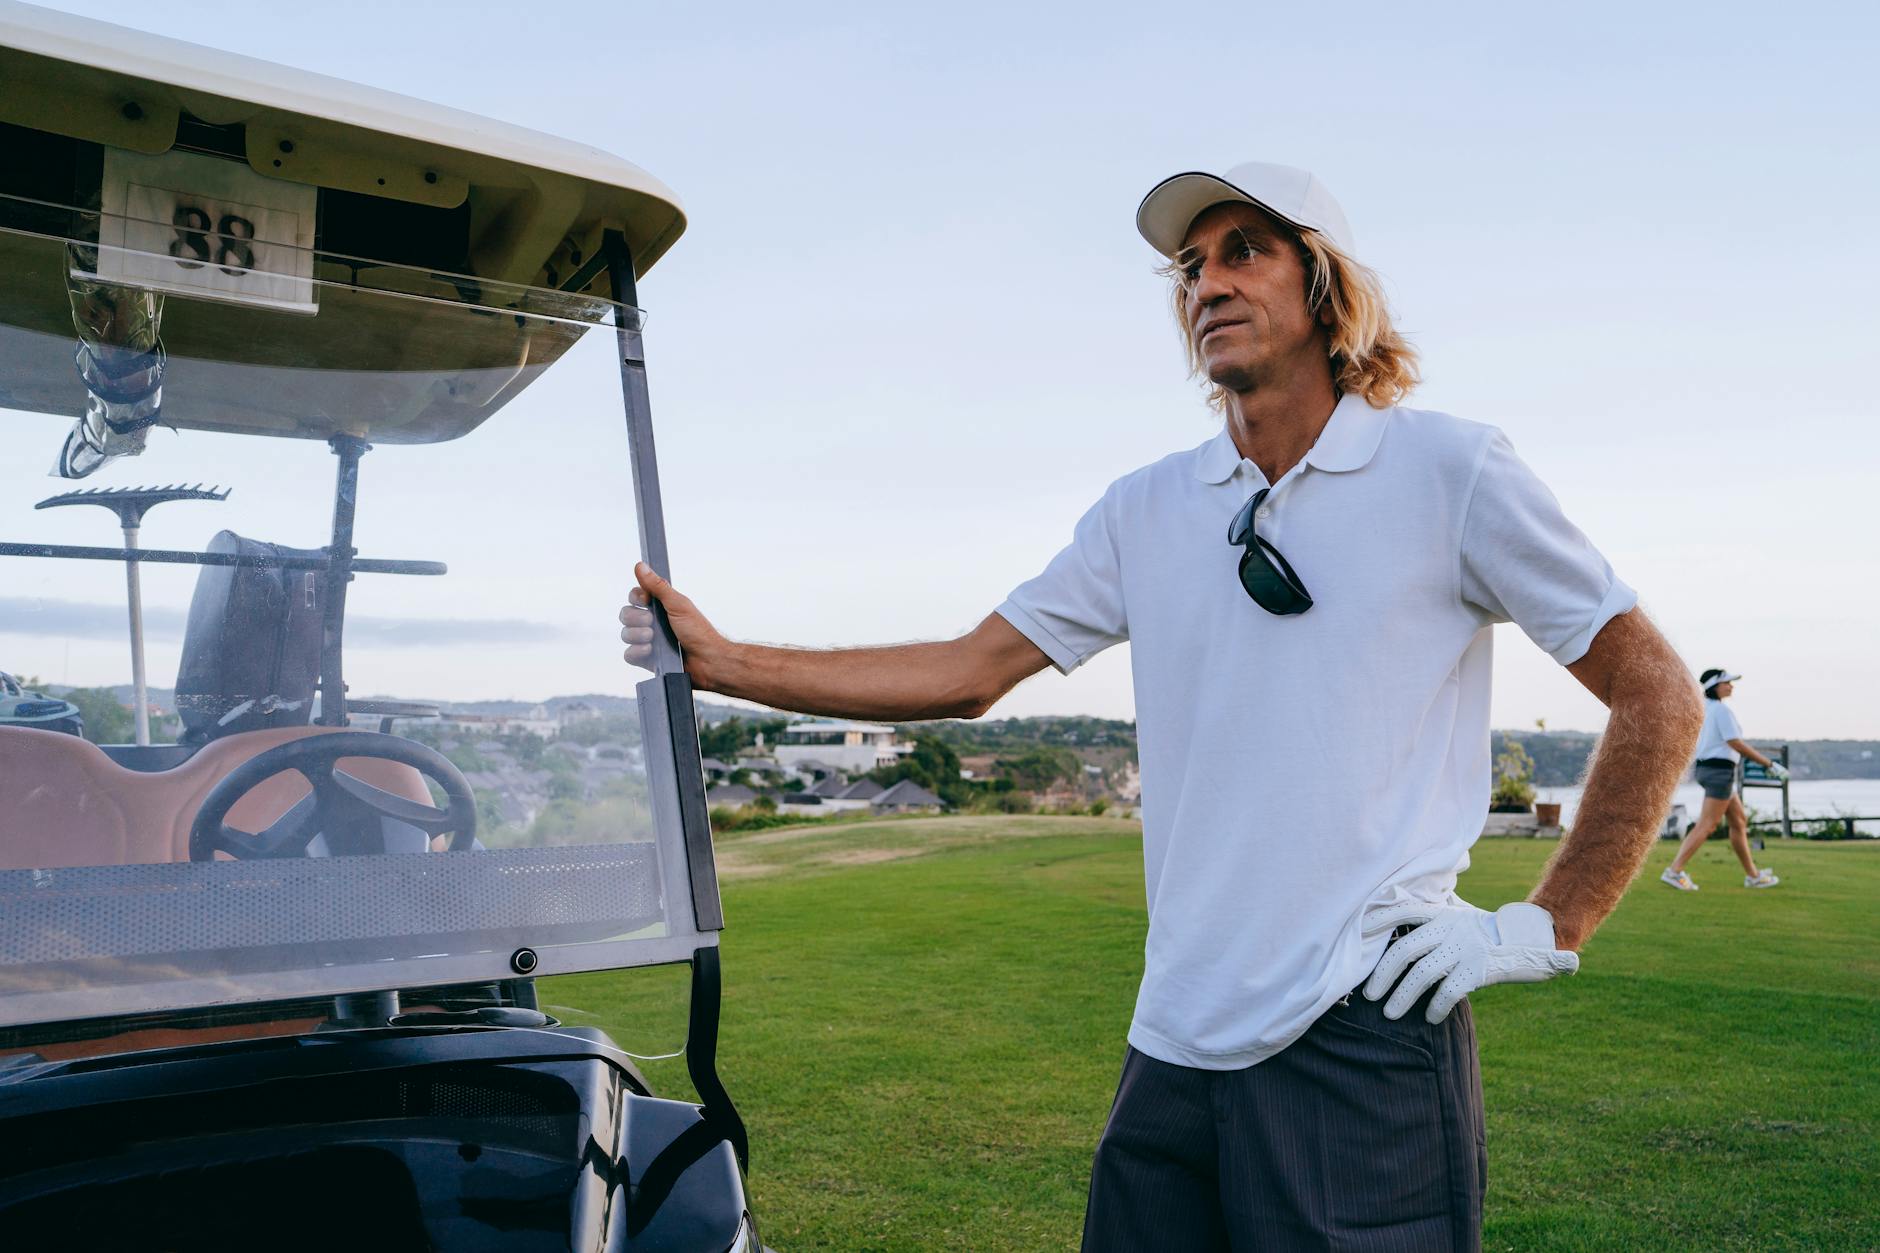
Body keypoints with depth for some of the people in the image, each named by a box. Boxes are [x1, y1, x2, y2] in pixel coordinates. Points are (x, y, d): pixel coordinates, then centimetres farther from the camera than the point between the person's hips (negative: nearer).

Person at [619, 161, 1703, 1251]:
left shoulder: (1447, 470, -3)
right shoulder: (1146, 510, 9)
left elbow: (1659, 696, 0)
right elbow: (966, 673, 7)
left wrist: (1547, 930, -6)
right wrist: (717, 661, 1)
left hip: (1365, 1038, -4)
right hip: (1176, 1042, 4)